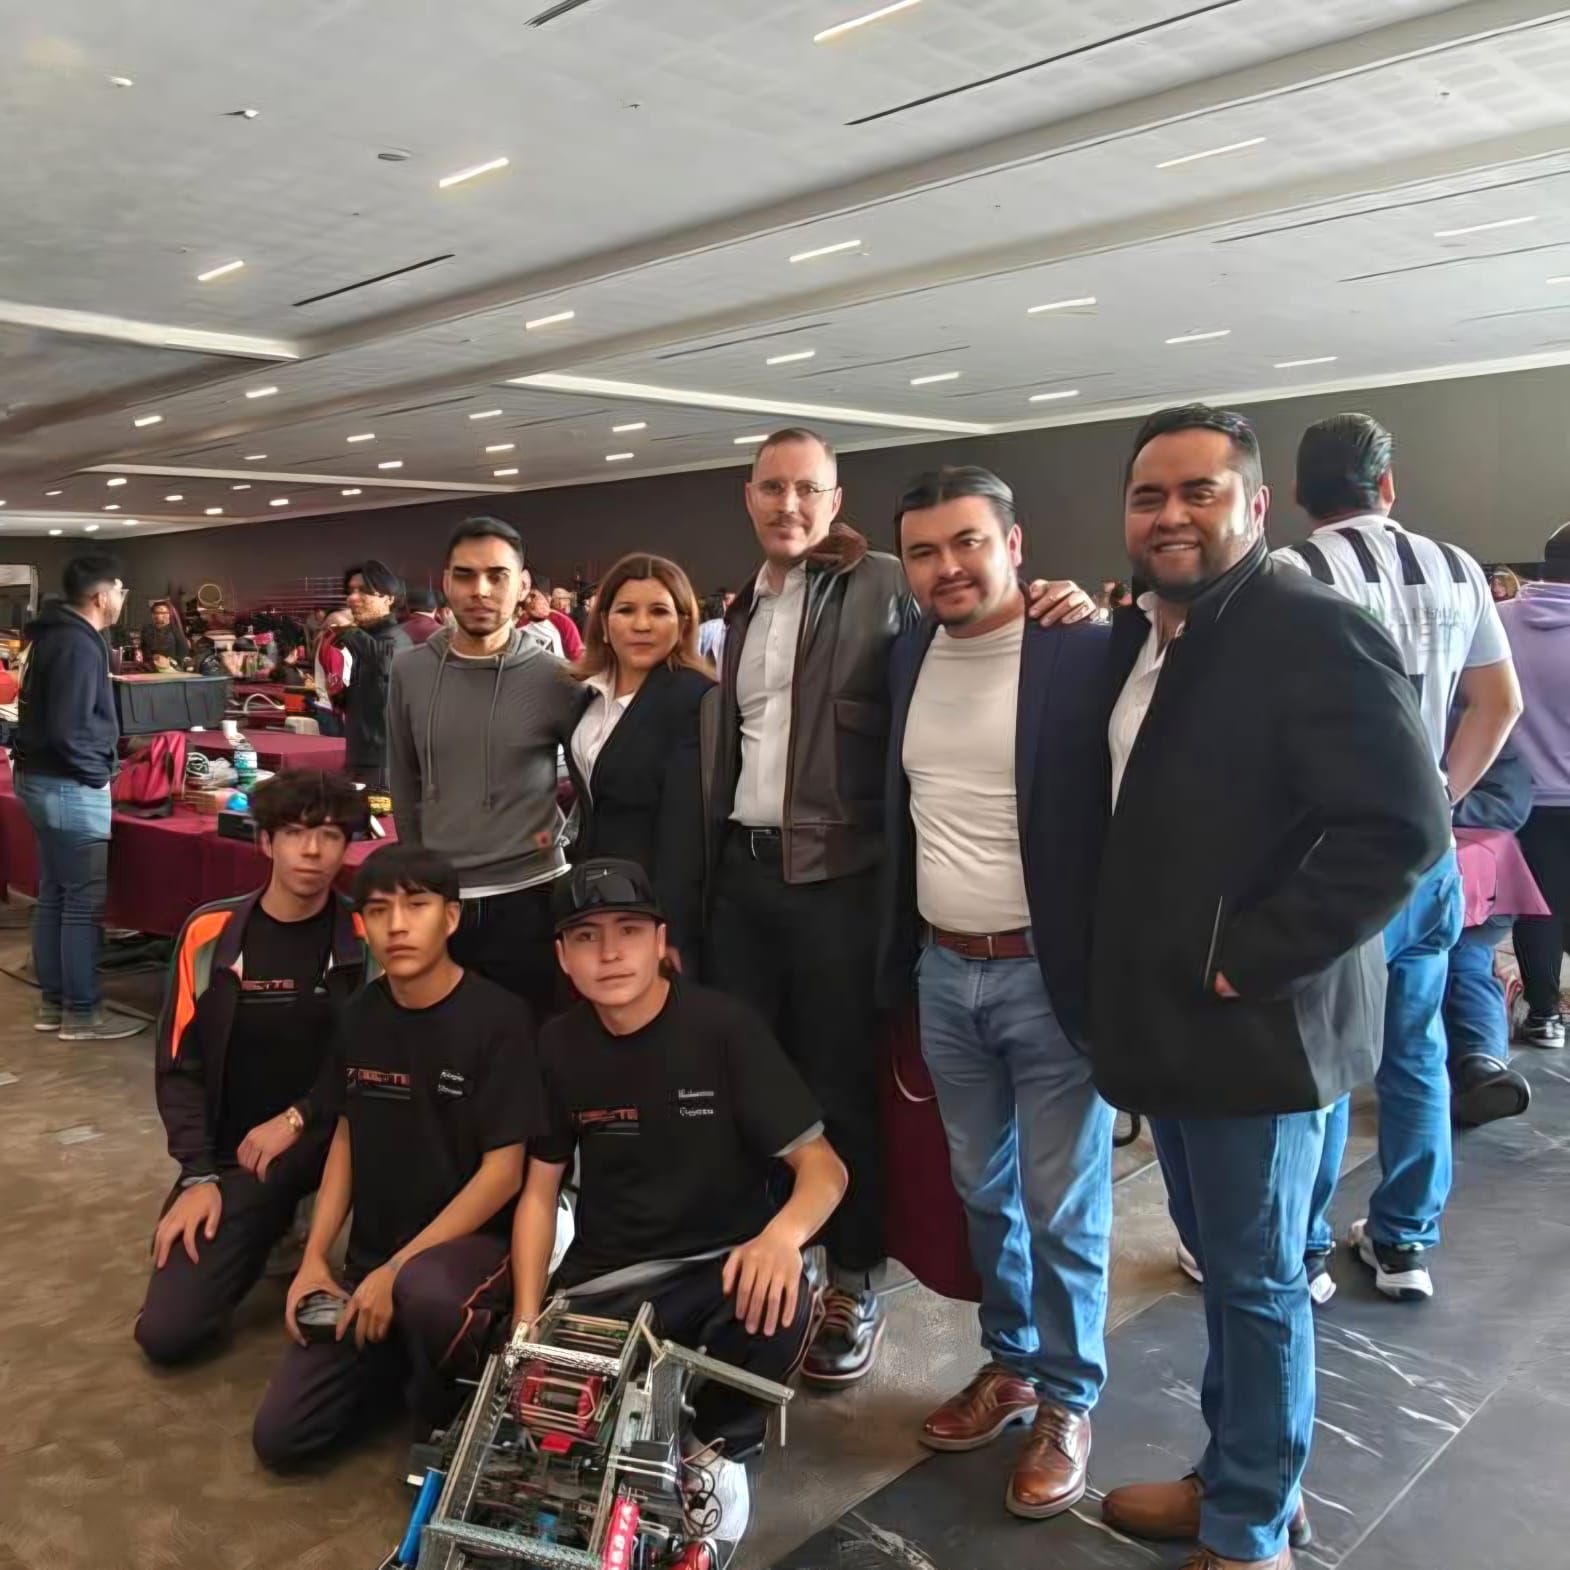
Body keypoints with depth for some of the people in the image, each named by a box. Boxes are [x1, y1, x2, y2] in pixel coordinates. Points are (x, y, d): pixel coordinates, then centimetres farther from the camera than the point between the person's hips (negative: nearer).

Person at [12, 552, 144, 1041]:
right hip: (70, 785, -11)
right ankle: (81, 1012, 4)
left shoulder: (56, 633, 12)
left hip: (40, 777, 11)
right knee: (85, 899, -3)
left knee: (53, 893, 15)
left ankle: (53, 1001, 24)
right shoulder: (80, 644, -19)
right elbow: (68, 729, -25)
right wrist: (98, 772, -12)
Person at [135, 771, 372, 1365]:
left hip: (333, 1133, -1)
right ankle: (269, 1227, 19)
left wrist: (297, 1119, -14)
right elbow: (180, 1066, 0)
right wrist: (200, 1175, -8)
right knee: (167, 1333, -10)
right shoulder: (209, 933, -3)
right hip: (234, 1152, 2)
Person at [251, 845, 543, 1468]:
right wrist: (314, 1257, 3)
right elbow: (347, 1135, 13)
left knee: (425, 1292, -39)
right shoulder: (360, 1016, 1)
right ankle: (409, 1361, 21)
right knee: (279, 1435, -5)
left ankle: (458, 1409, -5)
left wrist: (398, 1271, -18)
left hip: (473, 1243, -5)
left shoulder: (497, 1019, -18)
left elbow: (502, 1172, -17)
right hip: (370, 1260, 6)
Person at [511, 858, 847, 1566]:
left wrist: (783, 1233, -37)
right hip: (604, 1277, 3)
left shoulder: (723, 1028, -13)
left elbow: (823, 1166, -15)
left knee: (778, 1305, -35)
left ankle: (718, 1448, -3)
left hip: (720, 1263, -2)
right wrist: (527, 1324, -6)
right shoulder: (559, 1046, -1)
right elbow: (539, 1190, 6)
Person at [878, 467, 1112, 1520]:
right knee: (983, 1191, 20)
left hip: (1047, 975, -5)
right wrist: (902, 956, 12)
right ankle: (1009, 1364, 40)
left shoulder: (1087, 653, -13)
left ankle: (1068, 1402, 30)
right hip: (943, 971, 6)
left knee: (1062, 1211, 9)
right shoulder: (909, 657, 5)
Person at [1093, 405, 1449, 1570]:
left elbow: (1403, 826, -24)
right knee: (1224, 1265, 21)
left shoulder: (1314, 631, -17)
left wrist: (1250, 961, -22)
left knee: (1258, 1280, 8)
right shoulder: (1136, 636, 10)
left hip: (1255, 1023, -8)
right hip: (1169, 1017, 8)